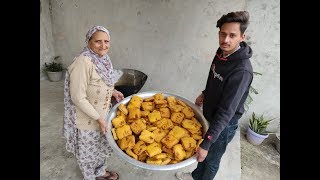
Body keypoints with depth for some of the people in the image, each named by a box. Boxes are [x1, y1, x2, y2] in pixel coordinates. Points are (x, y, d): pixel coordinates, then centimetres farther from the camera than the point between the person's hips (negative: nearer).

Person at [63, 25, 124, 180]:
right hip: (87, 118, -7)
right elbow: (78, 98, -26)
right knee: (88, 151, 18)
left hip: (102, 114, 8)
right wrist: (98, 118, -21)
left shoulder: (103, 59, -3)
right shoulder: (83, 62, -27)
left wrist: (112, 92, 0)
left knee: (101, 146, 27)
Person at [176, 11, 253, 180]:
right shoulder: (221, 53, -6)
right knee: (203, 153, 28)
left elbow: (226, 111, -31)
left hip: (223, 125, -7)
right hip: (209, 116, 7)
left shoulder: (242, 71, -31)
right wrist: (205, 94, 17)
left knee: (211, 160, 18)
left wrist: (206, 143, -30)